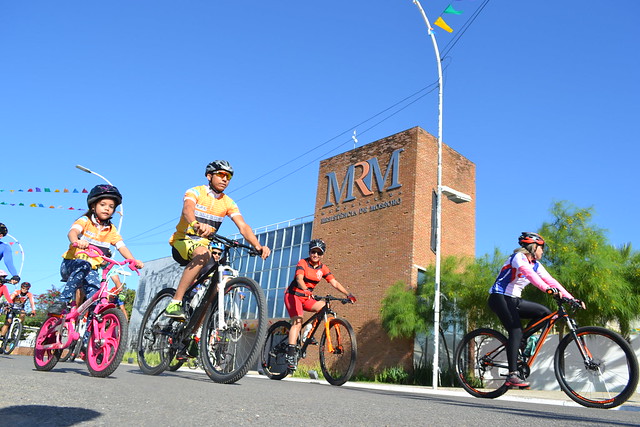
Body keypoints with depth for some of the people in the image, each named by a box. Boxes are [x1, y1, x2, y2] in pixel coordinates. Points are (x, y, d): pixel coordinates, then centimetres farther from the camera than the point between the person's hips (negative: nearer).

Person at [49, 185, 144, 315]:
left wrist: (133, 261, -20)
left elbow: (121, 247, 0)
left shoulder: (111, 229, 10)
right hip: (71, 264, -3)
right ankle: (62, 301, -31)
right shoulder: (85, 221, -4)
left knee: (95, 295, -22)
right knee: (83, 265, -38)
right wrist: (76, 241, -51)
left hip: (92, 269, 4)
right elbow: (72, 232, -25)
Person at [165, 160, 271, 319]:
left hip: (204, 245, 5)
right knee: (202, 253, -38)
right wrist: (196, 224, -57)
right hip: (182, 242, -5)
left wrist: (258, 246, -29)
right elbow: (187, 209, -33)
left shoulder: (228, 203, 3)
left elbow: (243, 226, -10)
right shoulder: (195, 192, -10)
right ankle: (175, 303, -34)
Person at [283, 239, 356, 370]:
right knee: (297, 322, -23)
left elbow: (334, 283, -7)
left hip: (307, 298, 5)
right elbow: (299, 278, -30)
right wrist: (306, 290, -51)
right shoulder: (303, 263, -13)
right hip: (293, 295, -5)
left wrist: (348, 294, -21)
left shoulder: (323, 268, 1)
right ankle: (290, 353, -25)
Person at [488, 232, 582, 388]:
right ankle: (512, 376, -23)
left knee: (545, 313, -4)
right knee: (516, 331, -22)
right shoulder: (518, 257, -13)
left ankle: (521, 342, 5)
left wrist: (571, 298, -7)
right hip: (499, 298, -9)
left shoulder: (535, 264, 11)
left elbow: (550, 280, 3)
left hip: (514, 300, 9)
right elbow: (529, 274, -32)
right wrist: (547, 289, -46)